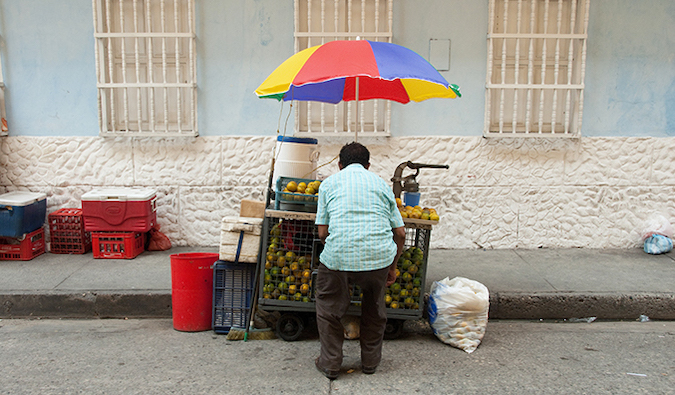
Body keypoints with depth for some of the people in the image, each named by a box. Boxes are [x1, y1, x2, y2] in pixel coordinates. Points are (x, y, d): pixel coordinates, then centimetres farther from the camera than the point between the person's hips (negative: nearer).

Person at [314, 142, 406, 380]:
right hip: (379, 256, 2)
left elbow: (322, 232, 10)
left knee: (328, 306, 23)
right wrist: (392, 267, 27)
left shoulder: (329, 183, 16)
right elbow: (400, 233, 16)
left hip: (339, 255, -2)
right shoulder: (381, 184, 20)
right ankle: (370, 361, 36)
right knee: (375, 306, 28)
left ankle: (330, 363, 26)